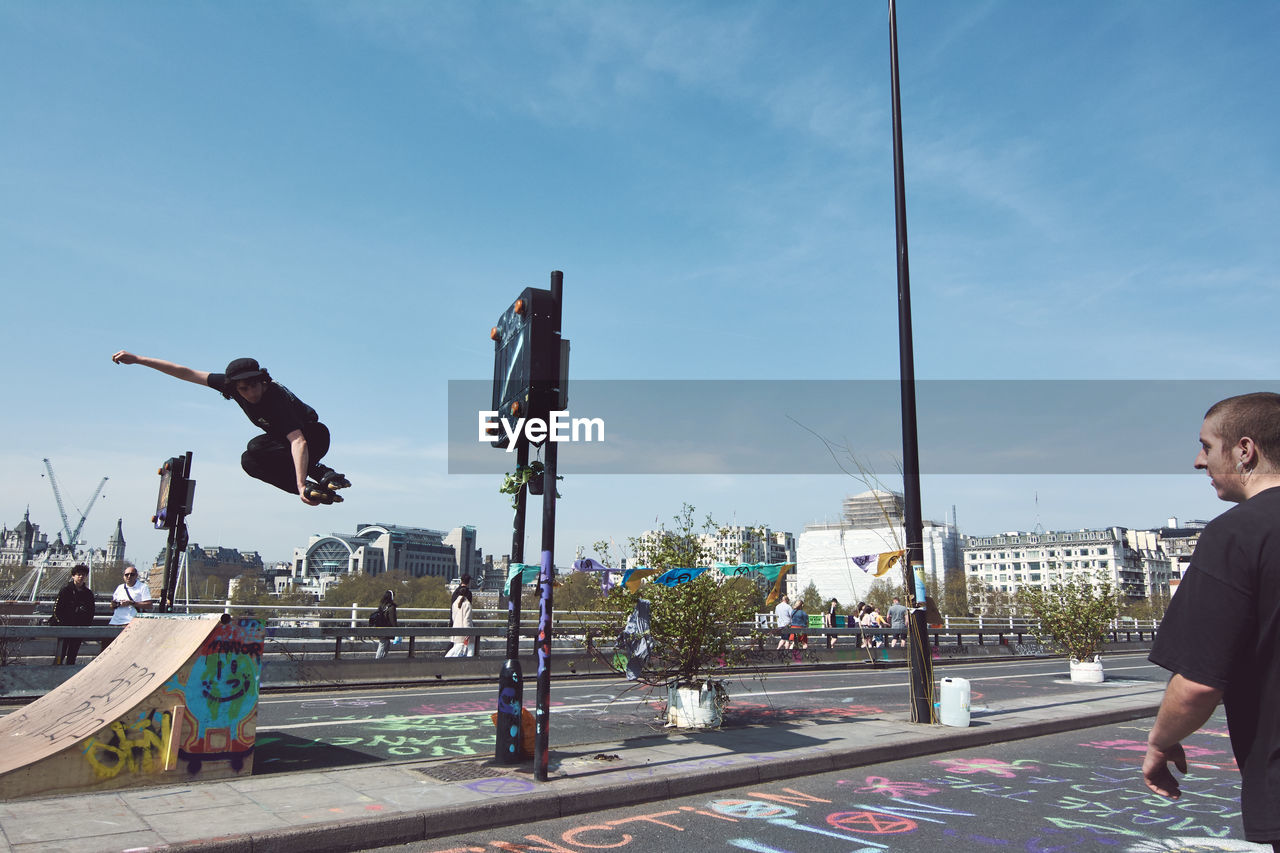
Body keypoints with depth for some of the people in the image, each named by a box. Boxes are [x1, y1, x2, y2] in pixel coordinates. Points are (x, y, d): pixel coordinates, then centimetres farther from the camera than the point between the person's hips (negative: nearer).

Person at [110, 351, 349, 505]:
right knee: (250, 461, -18)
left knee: (257, 448, -30)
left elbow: (299, 442, -47)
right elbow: (187, 373, -8)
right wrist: (137, 359, -8)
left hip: (314, 437, -8)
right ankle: (317, 488, -23)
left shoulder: (276, 398, -36)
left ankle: (321, 473, -30)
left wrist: (301, 485, -57)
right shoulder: (231, 385, -15)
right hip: (283, 439, 8)